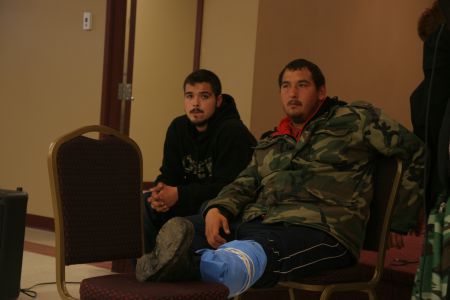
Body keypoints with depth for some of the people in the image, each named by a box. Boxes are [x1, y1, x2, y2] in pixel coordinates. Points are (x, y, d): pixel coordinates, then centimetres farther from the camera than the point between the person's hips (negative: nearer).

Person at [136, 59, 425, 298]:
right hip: (257, 222, 7)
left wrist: (400, 220, 6)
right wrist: (218, 209, -5)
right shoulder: (270, 144, 29)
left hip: (320, 229, -7)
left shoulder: (354, 119, 12)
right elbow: (243, 185, 19)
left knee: (245, 256, -41)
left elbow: (417, 153, 10)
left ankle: (186, 265, -67)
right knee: (178, 231, -20)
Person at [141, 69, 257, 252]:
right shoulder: (178, 127, 6)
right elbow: (169, 173, 8)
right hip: (190, 199, 7)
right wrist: (160, 191, -18)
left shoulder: (232, 132, -17)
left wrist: (179, 195, -29)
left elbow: (227, 187, -23)